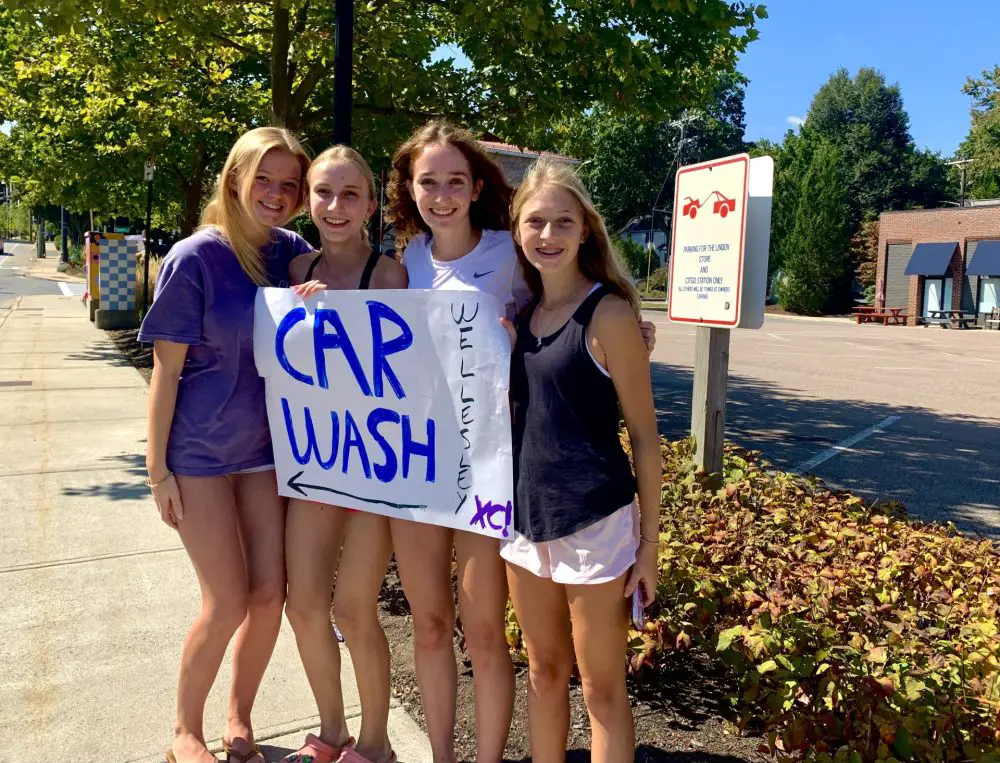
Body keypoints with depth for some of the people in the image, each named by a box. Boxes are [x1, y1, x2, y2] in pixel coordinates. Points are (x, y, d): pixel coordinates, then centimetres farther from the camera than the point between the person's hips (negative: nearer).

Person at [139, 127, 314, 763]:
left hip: (267, 448, 4)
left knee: (270, 595, 5)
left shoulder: (294, 253, 0)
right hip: (200, 453, -4)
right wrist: (157, 468, -9)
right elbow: (166, 370, -10)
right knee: (228, 603, -2)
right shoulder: (195, 259, -13)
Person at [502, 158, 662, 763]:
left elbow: (644, 435, -8)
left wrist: (650, 542, -7)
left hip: (596, 524, -5)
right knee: (545, 674, 19)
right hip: (527, 519, 6)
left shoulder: (609, 314, -11)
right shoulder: (520, 312, 6)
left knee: (602, 688, 10)